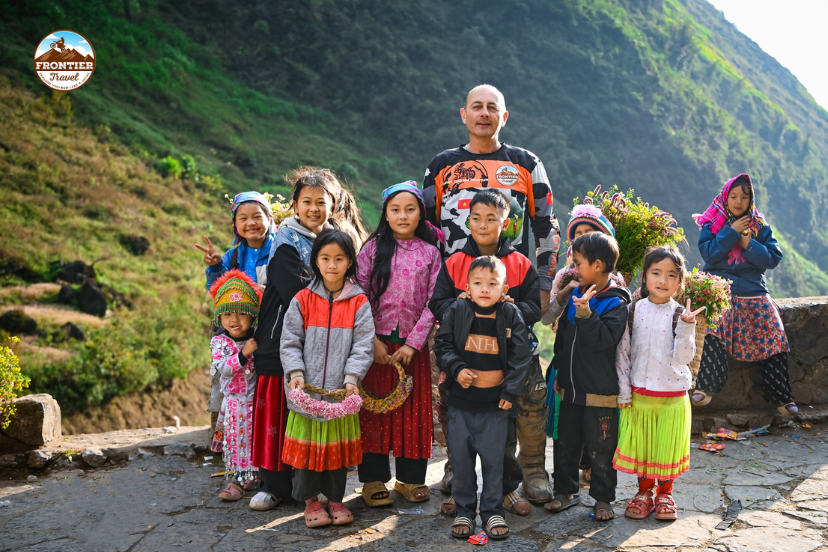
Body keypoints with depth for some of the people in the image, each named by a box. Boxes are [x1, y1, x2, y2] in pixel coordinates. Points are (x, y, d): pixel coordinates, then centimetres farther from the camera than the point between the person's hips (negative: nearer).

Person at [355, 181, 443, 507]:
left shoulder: (430, 253, 4)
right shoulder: (373, 248, 2)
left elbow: (433, 302, -1)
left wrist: (413, 343, -10)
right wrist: (372, 341, -12)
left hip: (413, 344, 1)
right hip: (376, 342, -1)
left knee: (414, 410, 7)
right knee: (375, 407, 3)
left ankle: (410, 477, 19)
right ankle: (374, 479, 13)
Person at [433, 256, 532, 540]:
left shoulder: (511, 315, -4)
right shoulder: (457, 311, -3)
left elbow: (521, 356, -1)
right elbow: (442, 344, 5)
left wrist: (511, 391, -5)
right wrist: (456, 368, -10)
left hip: (496, 402, -1)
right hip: (461, 400, 1)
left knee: (493, 458, 5)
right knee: (461, 457, 8)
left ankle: (492, 511, 21)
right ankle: (464, 511, 23)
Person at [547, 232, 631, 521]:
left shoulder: (615, 304, -12)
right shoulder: (575, 296, 9)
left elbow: (602, 340, -24)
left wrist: (585, 313, -32)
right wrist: (558, 371, 17)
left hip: (600, 391, -7)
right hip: (570, 388, 7)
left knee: (600, 449, 4)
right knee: (565, 443, 15)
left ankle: (603, 498, 19)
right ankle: (565, 490, 29)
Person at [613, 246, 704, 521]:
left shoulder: (680, 315, -6)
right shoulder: (633, 311, -1)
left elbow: (684, 357, -15)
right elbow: (622, 352, 1)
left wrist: (685, 326, -28)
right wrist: (624, 390, -2)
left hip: (673, 396, -1)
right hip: (639, 394, 1)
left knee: (667, 446, 9)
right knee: (641, 444, 10)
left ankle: (665, 494, 30)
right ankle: (644, 492, 29)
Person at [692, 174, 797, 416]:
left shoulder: (760, 226, 11)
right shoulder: (712, 224, 7)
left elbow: (773, 258, 3)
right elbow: (709, 254, -8)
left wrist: (749, 244, -9)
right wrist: (732, 232, -11)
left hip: (753, 290, 2)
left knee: (773, 334, -15)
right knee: (713, 326, -31)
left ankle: (781, 396, -6)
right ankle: (706, 386, -29)